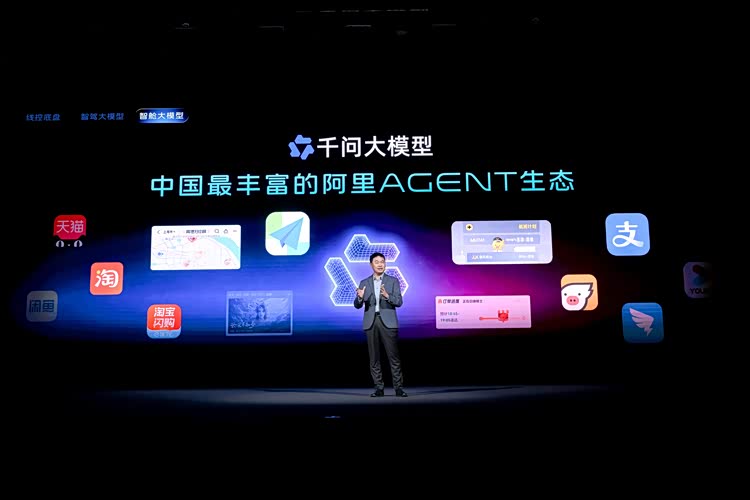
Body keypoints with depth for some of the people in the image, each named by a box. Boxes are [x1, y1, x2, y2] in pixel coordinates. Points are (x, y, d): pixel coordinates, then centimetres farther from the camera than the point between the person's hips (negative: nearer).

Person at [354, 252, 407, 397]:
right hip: (371, 322, 2)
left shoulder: (393, 281, 5)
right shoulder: (364, 283, 10)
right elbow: (357, 305, 6)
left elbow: (399, 302, -4)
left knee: (393, 356, -4)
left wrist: (387, 296, -23)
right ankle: (379, 388, 9)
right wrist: (360, 297, -17)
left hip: (388, 322, -2)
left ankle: (398, 387, 0)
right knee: (374, 357, 3)